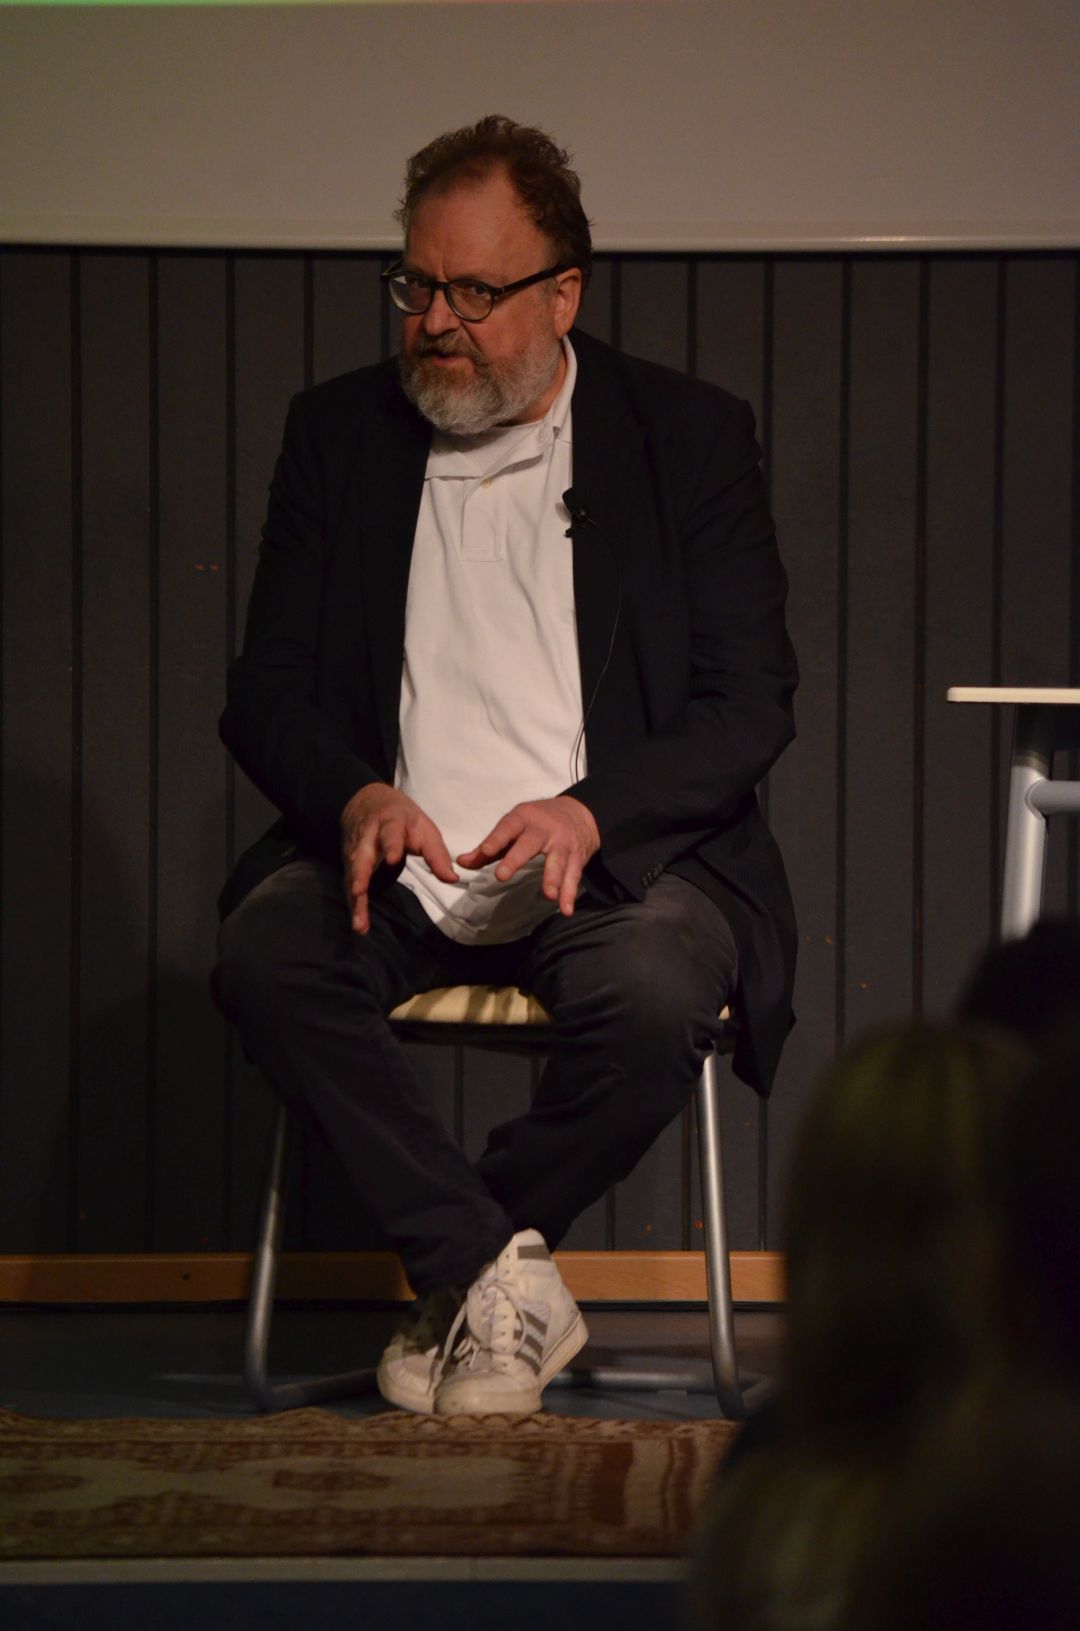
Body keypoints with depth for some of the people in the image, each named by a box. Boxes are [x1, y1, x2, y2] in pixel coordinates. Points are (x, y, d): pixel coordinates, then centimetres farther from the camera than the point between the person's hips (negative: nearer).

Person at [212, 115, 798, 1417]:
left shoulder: (692, 437, 4)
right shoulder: (338, 433, 10)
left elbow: (752, 703, -1)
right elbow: (265, 690, 8)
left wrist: (587, 814, -20)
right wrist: (354, 798, -16)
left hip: (618, 856, -2)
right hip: (392, 859, 2)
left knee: (653, 994, -35)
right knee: (264, 957, -30)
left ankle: (454, 1283, -9)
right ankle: (494, 1270, -23)